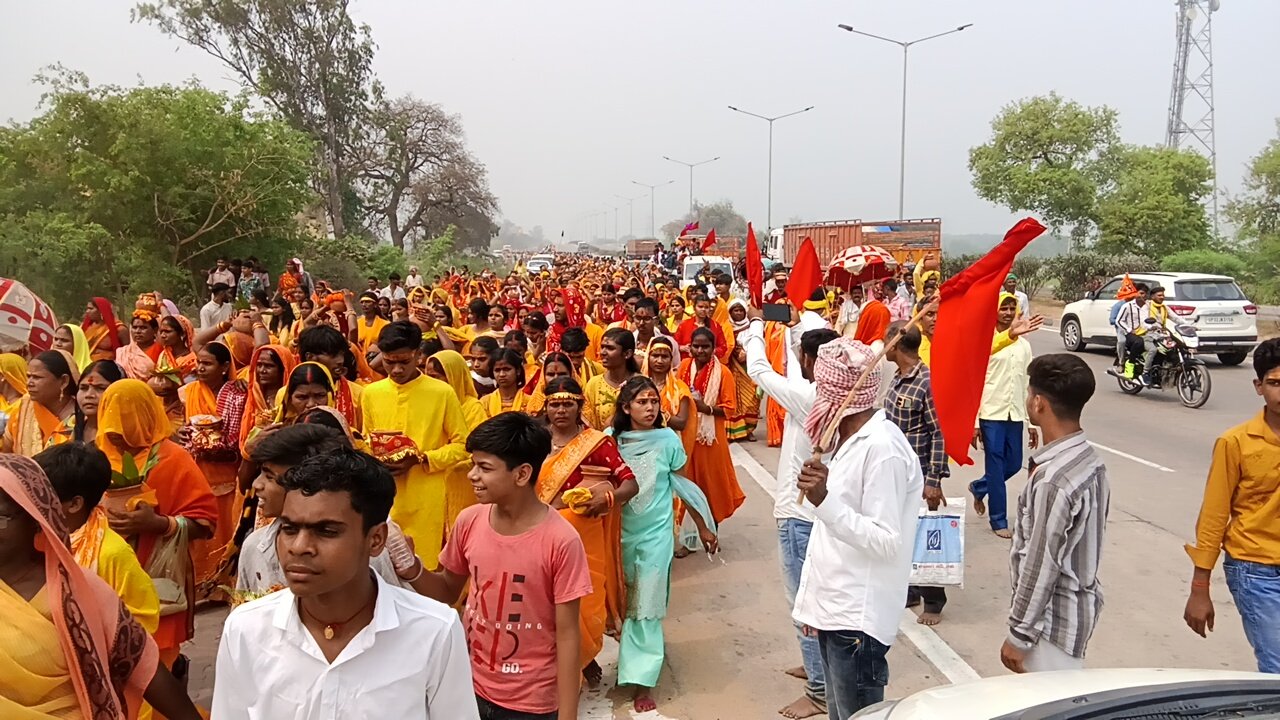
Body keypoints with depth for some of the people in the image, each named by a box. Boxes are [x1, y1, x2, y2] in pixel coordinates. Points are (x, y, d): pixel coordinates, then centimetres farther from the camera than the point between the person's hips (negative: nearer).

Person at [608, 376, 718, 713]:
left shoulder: (668, 440, -9)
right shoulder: (611, 439, -7)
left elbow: (682, 485, 1)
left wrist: (703, 527, 7)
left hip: (655, 532, -2)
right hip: (619, 531, 2)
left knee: (647, 604, 1)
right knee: (622, 601, 13)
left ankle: (643, 679, 9)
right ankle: (649, 649, 37)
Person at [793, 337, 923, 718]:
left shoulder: (882, 447, -20)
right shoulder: (848, 438, 9)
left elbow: (886, 542, -23)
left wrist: (825, 500, -33)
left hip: (857, 617, -9)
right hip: (834, 608, 9)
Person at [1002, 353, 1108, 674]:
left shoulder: (1053, 479, -28)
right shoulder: (1088, 459, 1)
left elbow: (1042, 566, -24)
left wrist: (1018, 634, -14)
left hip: (1054, 619, -9)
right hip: (1079, 603, 9)